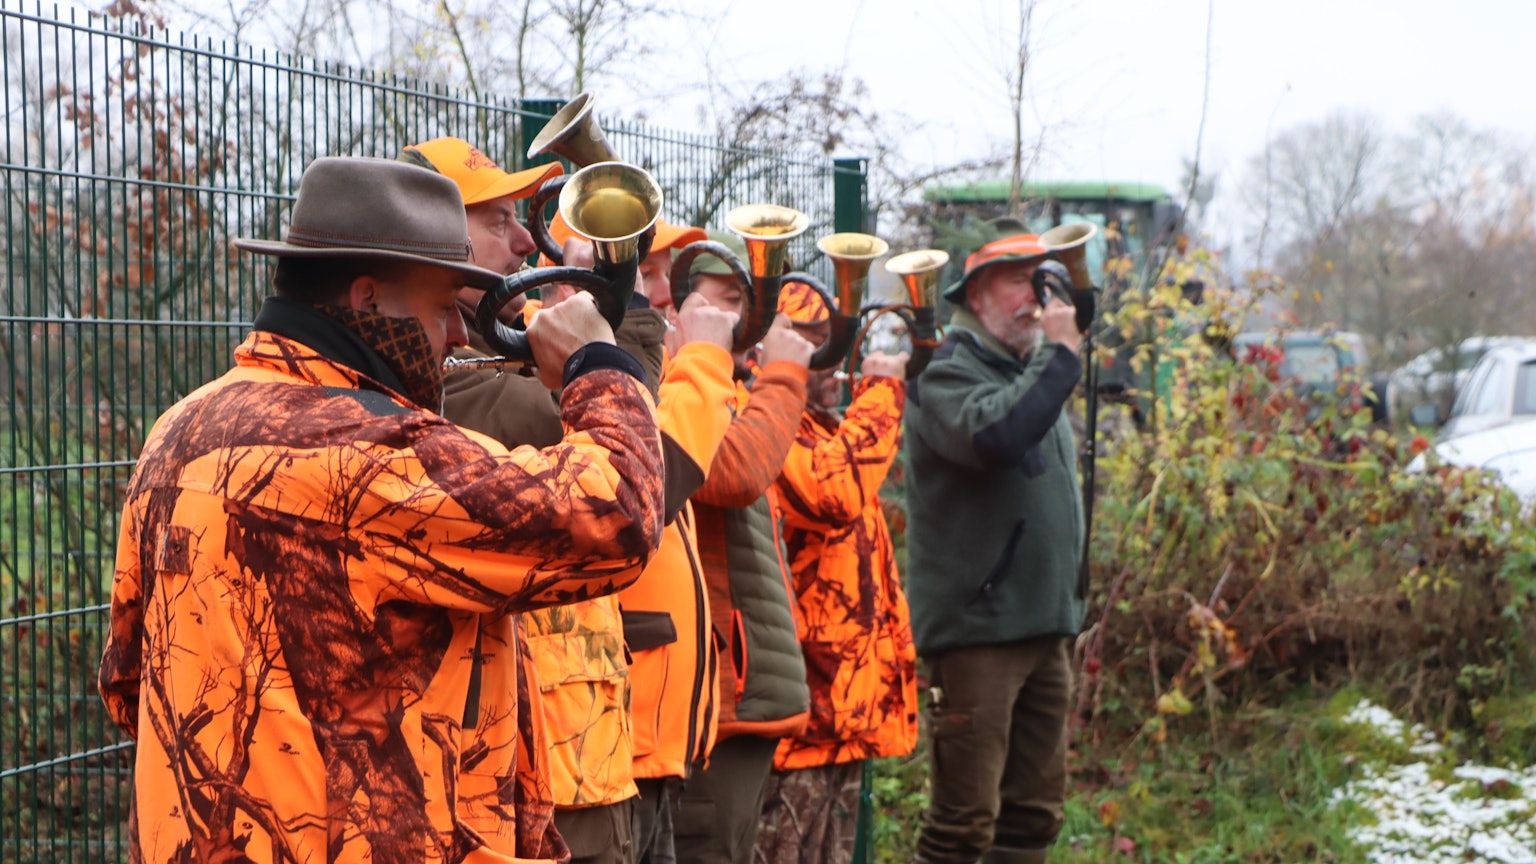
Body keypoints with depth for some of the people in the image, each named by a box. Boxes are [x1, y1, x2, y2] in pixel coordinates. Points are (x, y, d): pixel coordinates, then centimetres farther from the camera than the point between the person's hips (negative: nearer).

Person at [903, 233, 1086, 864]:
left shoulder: (1031, 370, 20)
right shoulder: (946, 372, -8)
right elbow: (994, 434, -31)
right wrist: (1060, 356, -21)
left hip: (1044, 626, 9)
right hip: (975, 628, -9)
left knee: (1036, 809, 11)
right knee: (966, 813, -8)